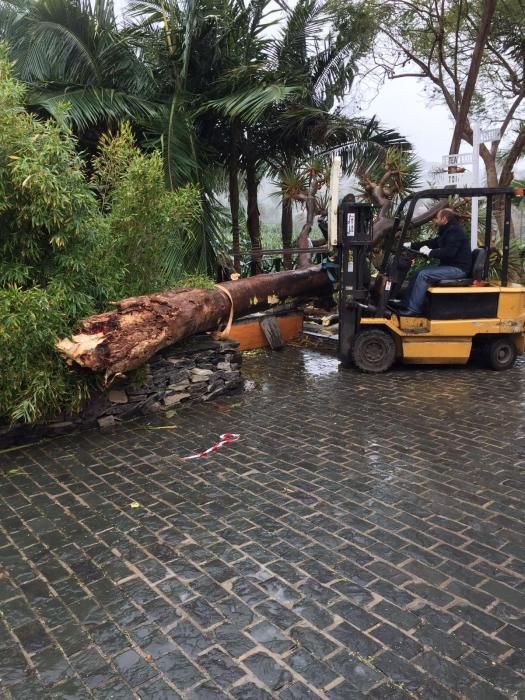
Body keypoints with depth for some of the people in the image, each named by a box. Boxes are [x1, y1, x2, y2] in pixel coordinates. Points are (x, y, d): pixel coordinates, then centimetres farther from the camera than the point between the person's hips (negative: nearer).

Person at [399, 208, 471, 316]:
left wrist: (430, 252, -21)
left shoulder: (454, 231, -17)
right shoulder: (448, 230, 16)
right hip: (449, 265, 10)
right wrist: (411, 245, 16)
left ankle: (414, 309, -19)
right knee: (418, 273, 4)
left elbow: (449, 252, -27)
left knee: (424, 275, -22)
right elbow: (433, 242, 21)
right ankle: (406, 304, 3)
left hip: (458, 268, -10)